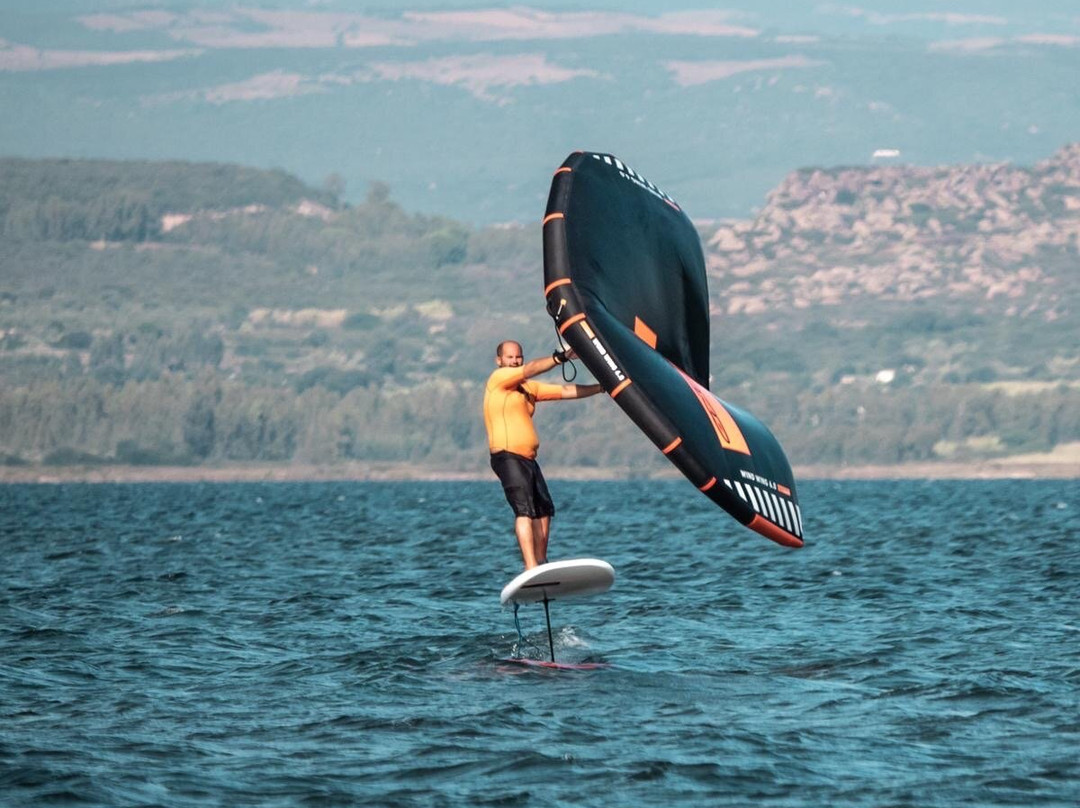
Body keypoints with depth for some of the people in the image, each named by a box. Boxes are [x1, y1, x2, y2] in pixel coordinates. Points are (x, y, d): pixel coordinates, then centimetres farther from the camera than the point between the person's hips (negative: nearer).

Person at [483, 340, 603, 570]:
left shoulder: (528, 388, 19)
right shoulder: (498, 378, -3)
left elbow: (565, 391, 18)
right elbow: (531, 369, -18)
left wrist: (601, 388, 12)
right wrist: (561, 357, -29)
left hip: (528, 460, 10)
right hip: (507, 457, -10)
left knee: (544, 511, 17)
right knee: (525, 510, -21)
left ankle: (541, 563, 28)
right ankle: (531, 569, -31)